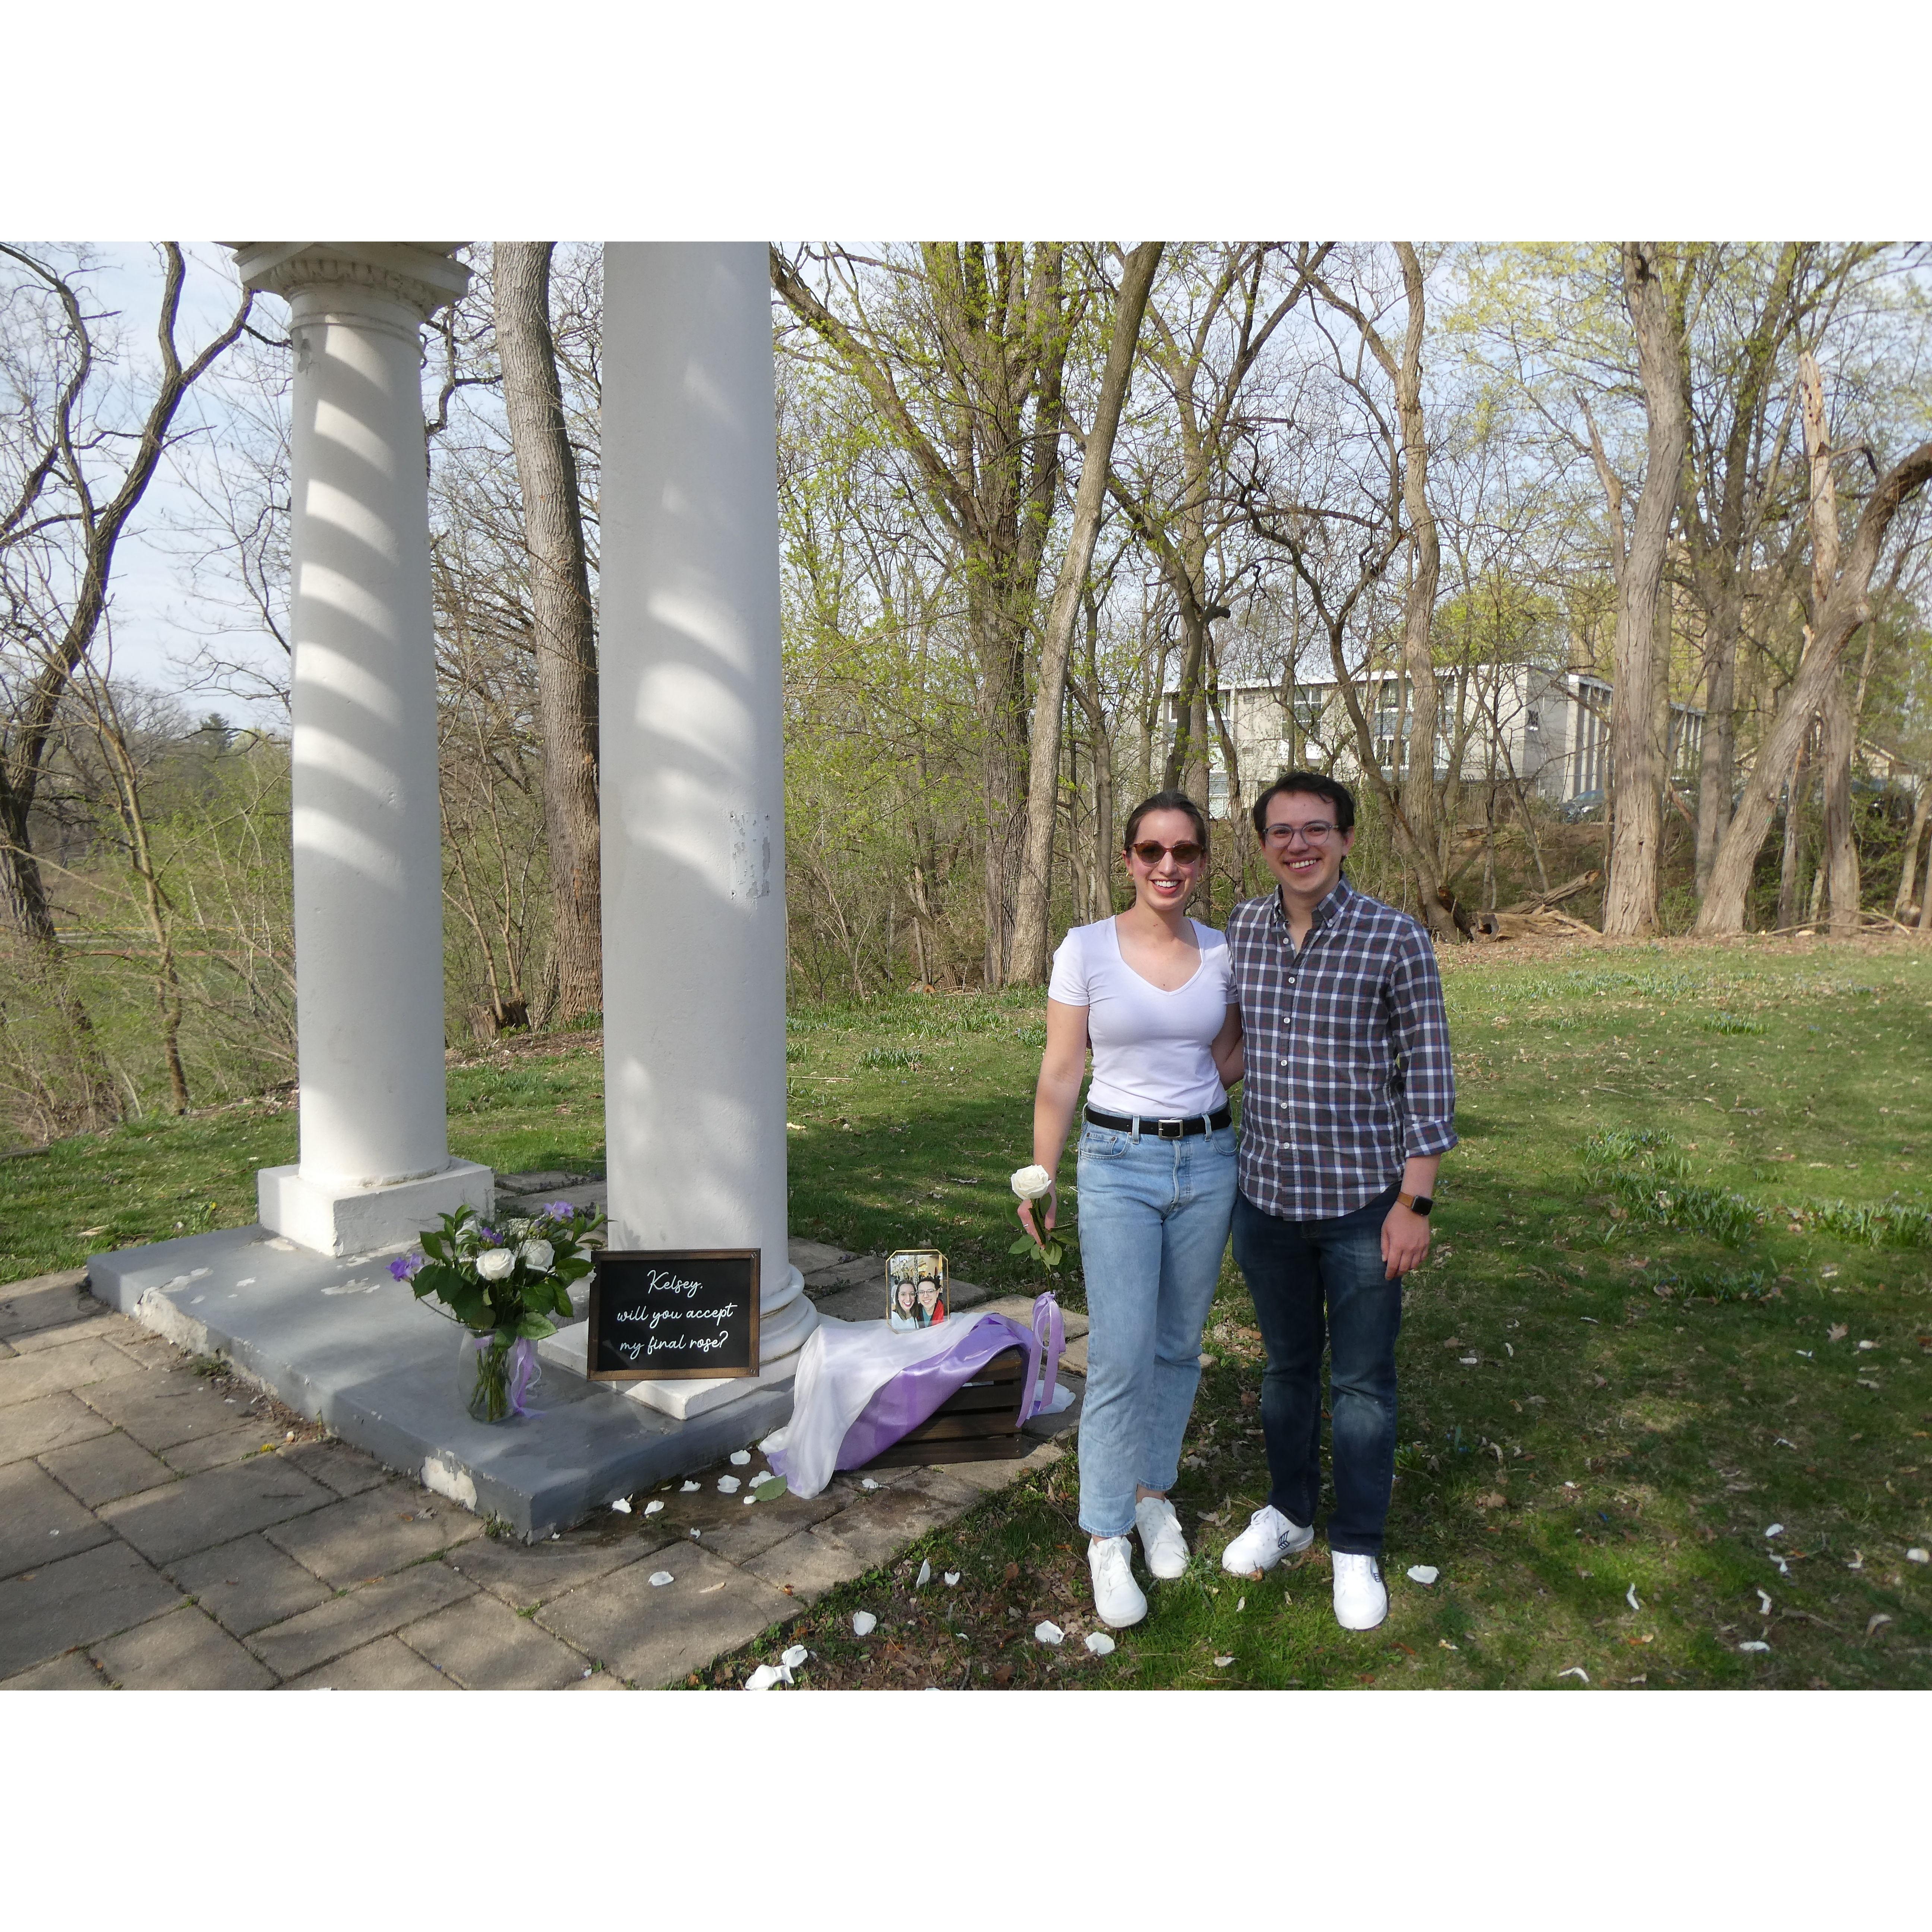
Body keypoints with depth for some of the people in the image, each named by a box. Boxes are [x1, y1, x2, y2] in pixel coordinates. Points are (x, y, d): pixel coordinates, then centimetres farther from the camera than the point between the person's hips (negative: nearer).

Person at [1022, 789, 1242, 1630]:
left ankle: (1154, 1494, 33)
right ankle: (1107, 1537, 10)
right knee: (1121, 1355, -6)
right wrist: (1040, 1180, -3)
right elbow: (1059, 1077, -5)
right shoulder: (1086, 949, -8)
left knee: (1178, 1345, 14)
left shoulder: (1221, 953, 2)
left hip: (1207, 1159, 4)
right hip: (1119, 1163, -3)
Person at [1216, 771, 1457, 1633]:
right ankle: (1288, 1512, 40)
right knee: (1287, 1366, 20)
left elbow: (1428, 1075, -9)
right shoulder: (1240, 929, 1)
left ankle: (1357, 1548, 29)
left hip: (1363, 1203, -3)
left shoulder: (1397, 939, -11)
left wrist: (1415, 1203, -11)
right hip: (1266, 1195, 4)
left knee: (1363, 1382, 10)